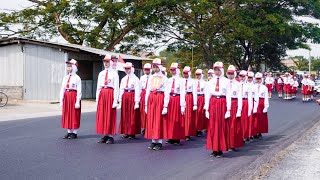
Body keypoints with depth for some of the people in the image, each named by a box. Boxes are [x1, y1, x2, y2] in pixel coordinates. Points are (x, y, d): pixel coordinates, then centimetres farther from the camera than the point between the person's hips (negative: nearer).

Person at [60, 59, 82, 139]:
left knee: (74, 115, 0)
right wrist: (61, 100, 5)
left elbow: (79, 91, -10)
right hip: (66, 96, 6)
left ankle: (74, 133, 7)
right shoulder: (65, 78, 11)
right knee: (67, 114, 8)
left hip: (74, 96, -6)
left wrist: (78, 102, -16)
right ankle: (69, 132, 16)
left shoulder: (77, 78, -6)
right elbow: (62, 89, 11)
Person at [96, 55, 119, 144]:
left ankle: (111, 136, 5)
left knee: (110, 116, -1)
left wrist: (115, 101, -13)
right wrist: (97, 100, 7)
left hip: (110, 94, -5)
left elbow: (116, 88, -7)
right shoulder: (101, 74, 13)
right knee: (102, 115, 5)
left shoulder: (114, 74, -2)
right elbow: (98, 87, 13)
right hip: (102, 94, 5)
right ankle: (105, 135, 13)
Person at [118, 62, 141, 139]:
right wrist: (120, 101, 9)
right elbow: (121, 90, 13)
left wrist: (137, 102, -14)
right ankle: (126, 132, 17)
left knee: (133, 116, 0)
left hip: (132, 97, -6)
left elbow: (137, 91, -9)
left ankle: (132, 133, 7)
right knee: (125, 115, 8)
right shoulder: (123, 79, 12)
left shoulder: (135, 79, -6)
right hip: (125, 97, 6)